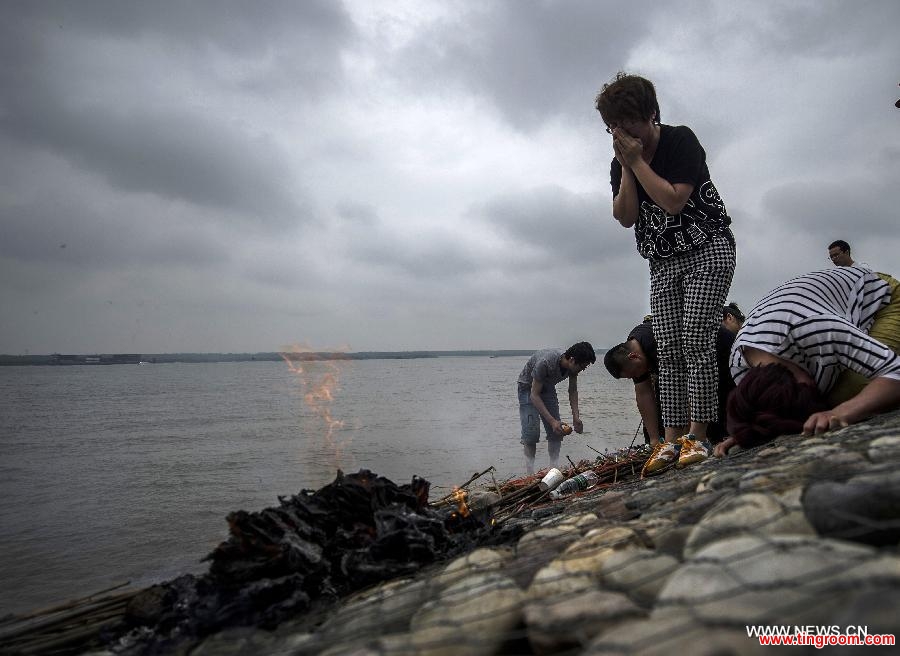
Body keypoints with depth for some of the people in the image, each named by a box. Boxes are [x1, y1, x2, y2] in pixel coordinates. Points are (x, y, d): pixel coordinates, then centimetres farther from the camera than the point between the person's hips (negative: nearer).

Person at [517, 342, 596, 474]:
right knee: (532, 432, -16)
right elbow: (534, 395, -34)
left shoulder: (573, 365, -18)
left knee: (556, 431, -2)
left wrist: (576, 417, -11)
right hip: (528, 387, -6)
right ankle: (530, 472, -10)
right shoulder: (545, 362, -39)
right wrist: (552, 421, -38)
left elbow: (573, 391, -2)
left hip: (548, 388, 6)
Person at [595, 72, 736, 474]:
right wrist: (626, 168, -12)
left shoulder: (681, 141, -10)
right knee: (668, 351, -2)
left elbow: (673, 201, -23)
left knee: (696, 342, -16)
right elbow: (626, 217, -5)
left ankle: (697, 435, -12)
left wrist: (637, 162, -18)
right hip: (663, 263, 6)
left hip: (707, 251, -5)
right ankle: (672, 439, -2)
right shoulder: (620, 163, 6)